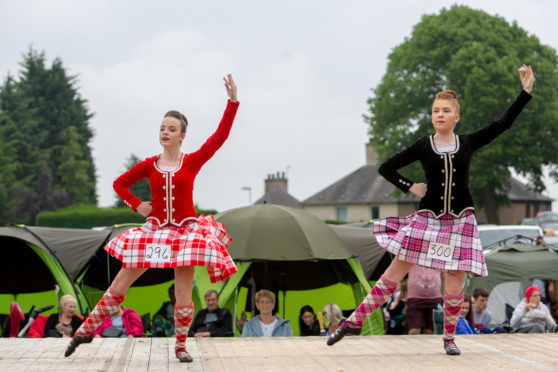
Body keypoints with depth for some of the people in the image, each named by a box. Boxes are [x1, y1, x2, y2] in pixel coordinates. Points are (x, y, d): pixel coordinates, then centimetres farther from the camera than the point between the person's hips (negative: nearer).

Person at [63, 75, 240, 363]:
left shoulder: (192, 161, -3)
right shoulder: (149, 165, 2)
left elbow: (219, 136, -13)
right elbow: (119, 183, 15)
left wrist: (232, 102, -19)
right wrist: (136, 205, 1)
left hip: (185, 231, -2)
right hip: (154, 230, 2)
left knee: (184, 299, -3)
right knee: (118, 287, 4)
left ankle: (180, 346, 17)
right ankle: (86, 330, 16)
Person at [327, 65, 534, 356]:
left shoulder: (468, 143, 3)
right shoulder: (423, 146, 0)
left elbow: (503, 123, 0)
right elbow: (386, 168, 6)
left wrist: (526, 91, -3)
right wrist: (411, 187, -2)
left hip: (460, 221, 1)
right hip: (427, 219, -1)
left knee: (454, 287, -2)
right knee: (393, 274, -2)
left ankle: (449, 338, 18)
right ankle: (354, 321, 6)